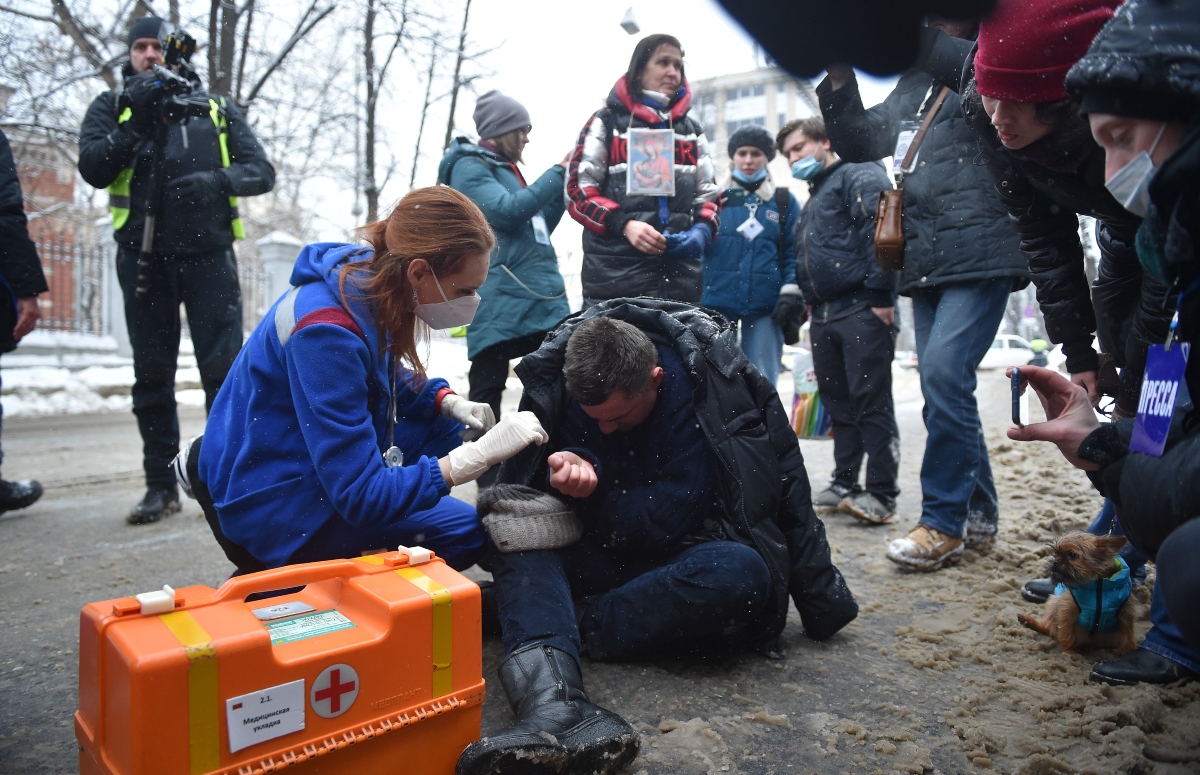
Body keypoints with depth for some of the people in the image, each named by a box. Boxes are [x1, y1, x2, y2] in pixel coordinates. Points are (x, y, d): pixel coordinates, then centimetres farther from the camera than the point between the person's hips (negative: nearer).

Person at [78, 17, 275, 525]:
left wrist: (216, 180, -14)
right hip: (144, 258, 1)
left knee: (222, 367, -4)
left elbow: (262, 172, 4)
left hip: (209, 255, -1)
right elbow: (93, 170, -4)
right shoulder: (112, 108, 11)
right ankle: (161, 484, 14)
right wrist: (135, 123, -15)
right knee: (152, 373, 5)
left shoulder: (217, 111, 12)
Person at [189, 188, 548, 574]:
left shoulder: (371, 277, -8)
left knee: (450, 428, 6)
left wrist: (448, 402, -5)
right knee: (464, 530, -11)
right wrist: (482, 453, -34)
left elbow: (390, 377, 14)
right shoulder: (327, 333, -33)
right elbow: (361, 497, -31)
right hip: (272, 501, -9)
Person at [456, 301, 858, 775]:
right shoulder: (556, 377, -7)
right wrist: (564, 467, -25)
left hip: (676, 554, -2)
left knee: (743, 572, -35)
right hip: (597, 556, 3)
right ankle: (551, 700, -46)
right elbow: (521, 484, -3)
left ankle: (572, 623, -29)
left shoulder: (703, 384, -18)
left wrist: (583, 492, -13)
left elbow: (668, 517, -16)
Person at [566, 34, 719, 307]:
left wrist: (702, 229, -4)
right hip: (616, 276, -4)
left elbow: (708, 193, 20)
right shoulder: (607, 121, 7)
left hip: (680, 274, 5)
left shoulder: (692, 130, 21)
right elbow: (579, 190, 0)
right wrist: (623, 224, -18)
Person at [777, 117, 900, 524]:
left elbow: (880, 231, -15)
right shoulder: (814, 198, 28)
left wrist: (880, 295, -21)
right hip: (824, 315, 9)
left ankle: (881, 491, -1)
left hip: (861, 311, -9)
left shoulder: (858, 176, -1)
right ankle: (844, 483, 19)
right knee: (838, 403, 11)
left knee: (871, 402, -7)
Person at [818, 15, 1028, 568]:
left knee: (943, 373, -18)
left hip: (982, 256, -7)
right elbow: (859, 145, 21)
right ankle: (978, 515, 21)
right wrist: (840, 82, 9)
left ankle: (945, 521, -7)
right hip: (925, 265, 7)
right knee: (946, 385, 8)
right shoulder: (910, 88, 21)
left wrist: (924, 45, -19)